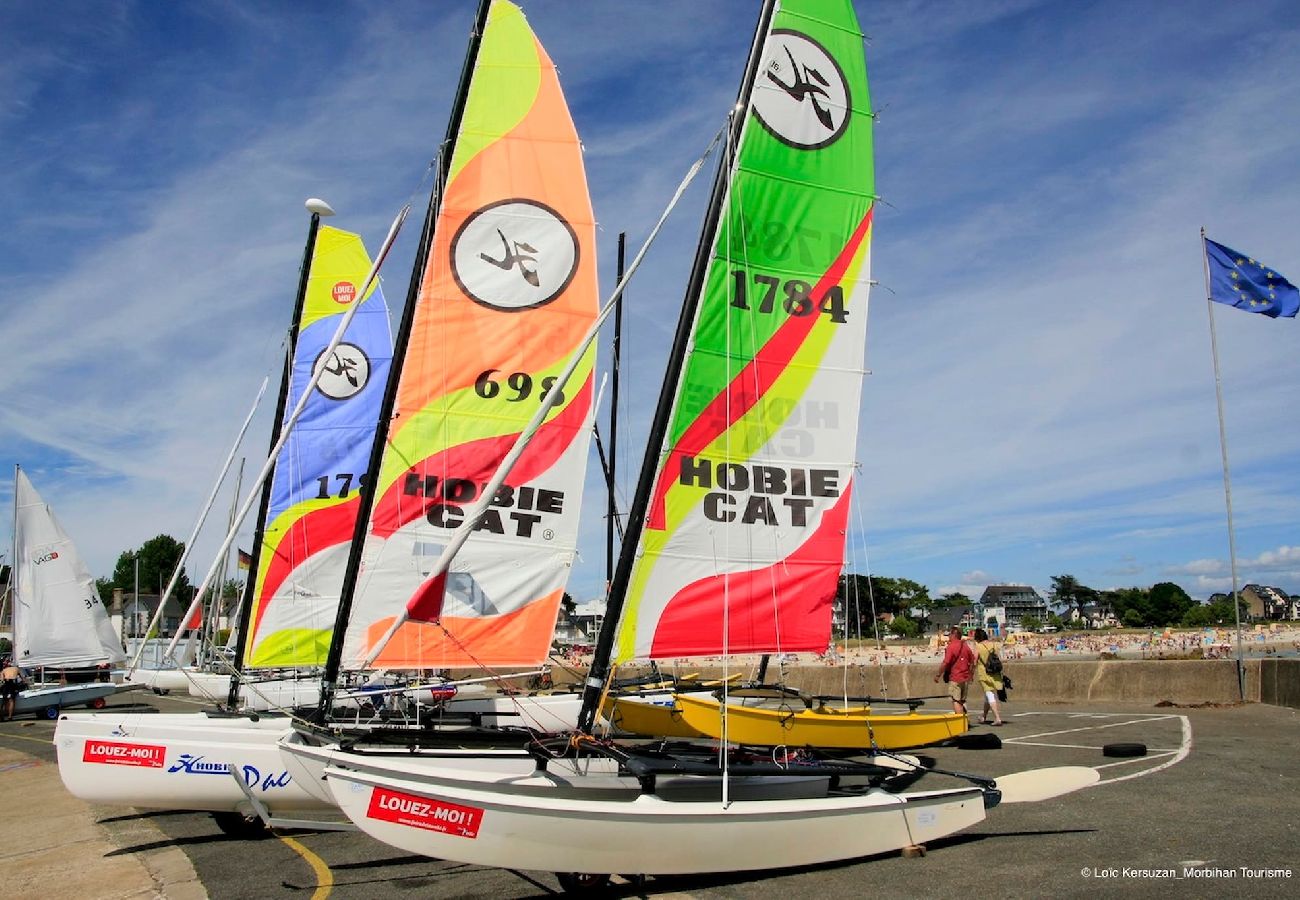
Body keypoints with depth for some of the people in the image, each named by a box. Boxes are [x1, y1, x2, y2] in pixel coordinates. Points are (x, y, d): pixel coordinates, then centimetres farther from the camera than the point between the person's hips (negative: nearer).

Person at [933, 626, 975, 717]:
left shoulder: (951, 646, -14)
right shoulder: (965, 646, 9)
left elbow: (945, 663, -19)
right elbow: (972, 661, 15)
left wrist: (938, 675, -9)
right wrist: (970, 674, 27)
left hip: (955, 678, -8)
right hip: (965, 679, 8)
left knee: (956, 701, -4)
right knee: (962, 701, 17)